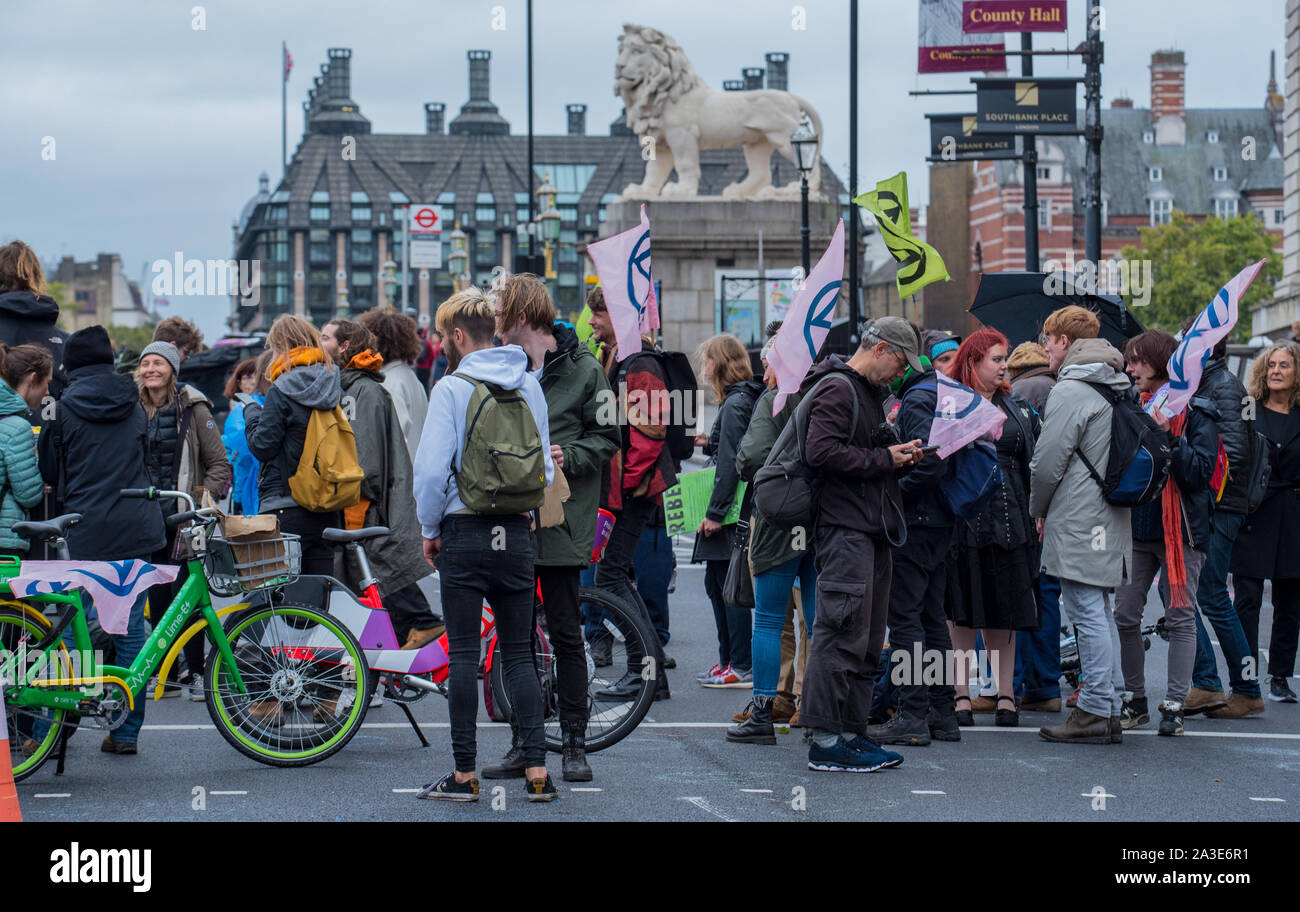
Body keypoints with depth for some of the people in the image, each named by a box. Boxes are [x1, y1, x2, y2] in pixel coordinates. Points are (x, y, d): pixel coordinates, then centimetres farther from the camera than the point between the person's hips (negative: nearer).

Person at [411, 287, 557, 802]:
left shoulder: (452, 388, -9)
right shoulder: (529, 386, 6)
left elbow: (432, 469, -13)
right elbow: (544, 468, 9)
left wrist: (429, 529, 0)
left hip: (464, 533, -4)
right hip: (516, 533, 4)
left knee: (464, 656, 1)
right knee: (519, 654, 8)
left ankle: (465, 774, 4)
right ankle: (536, 771, 2)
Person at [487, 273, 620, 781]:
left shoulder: (581, 369, -2)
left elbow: (607, 437, -1)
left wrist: (569, 457, -17)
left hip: (561, 524, -4)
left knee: (566, 635, 1)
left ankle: (574, 745, 7)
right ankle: (523, 744, 14)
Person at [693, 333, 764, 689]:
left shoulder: (734, 403, -15)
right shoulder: (745, 398, 14)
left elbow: (730, 463, -20)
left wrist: (715, 512, -19)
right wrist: (710, 443, 11)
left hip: (732, 512, -10)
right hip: (730, 510, 10)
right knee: (716, 582, 15)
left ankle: (742, 668, -2)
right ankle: (728, 661, 20)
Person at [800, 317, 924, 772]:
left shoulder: (868, 392, 23)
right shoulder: (837, 389, -10)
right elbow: (821, 452, -21)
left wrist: (900, 456, 9)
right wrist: (884, 460, -14)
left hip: (872, 530, 11)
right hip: (845, 528, -11)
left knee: (866, 640, 11)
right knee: (842, 634, -11)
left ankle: (852, 732, 17)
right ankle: (825, 740, -10)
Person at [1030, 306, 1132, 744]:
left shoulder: (1070, 391, -14)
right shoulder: (1117, 390, 14)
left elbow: (1047, 462, -15)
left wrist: (1039, 510, 2)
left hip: (1077, 522, -9)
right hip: (1110, 517, 9)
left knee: (1087, 613, -7)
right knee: (1100, 612, 13)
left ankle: (1095, 712, -7)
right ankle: (1109, 708, 15)